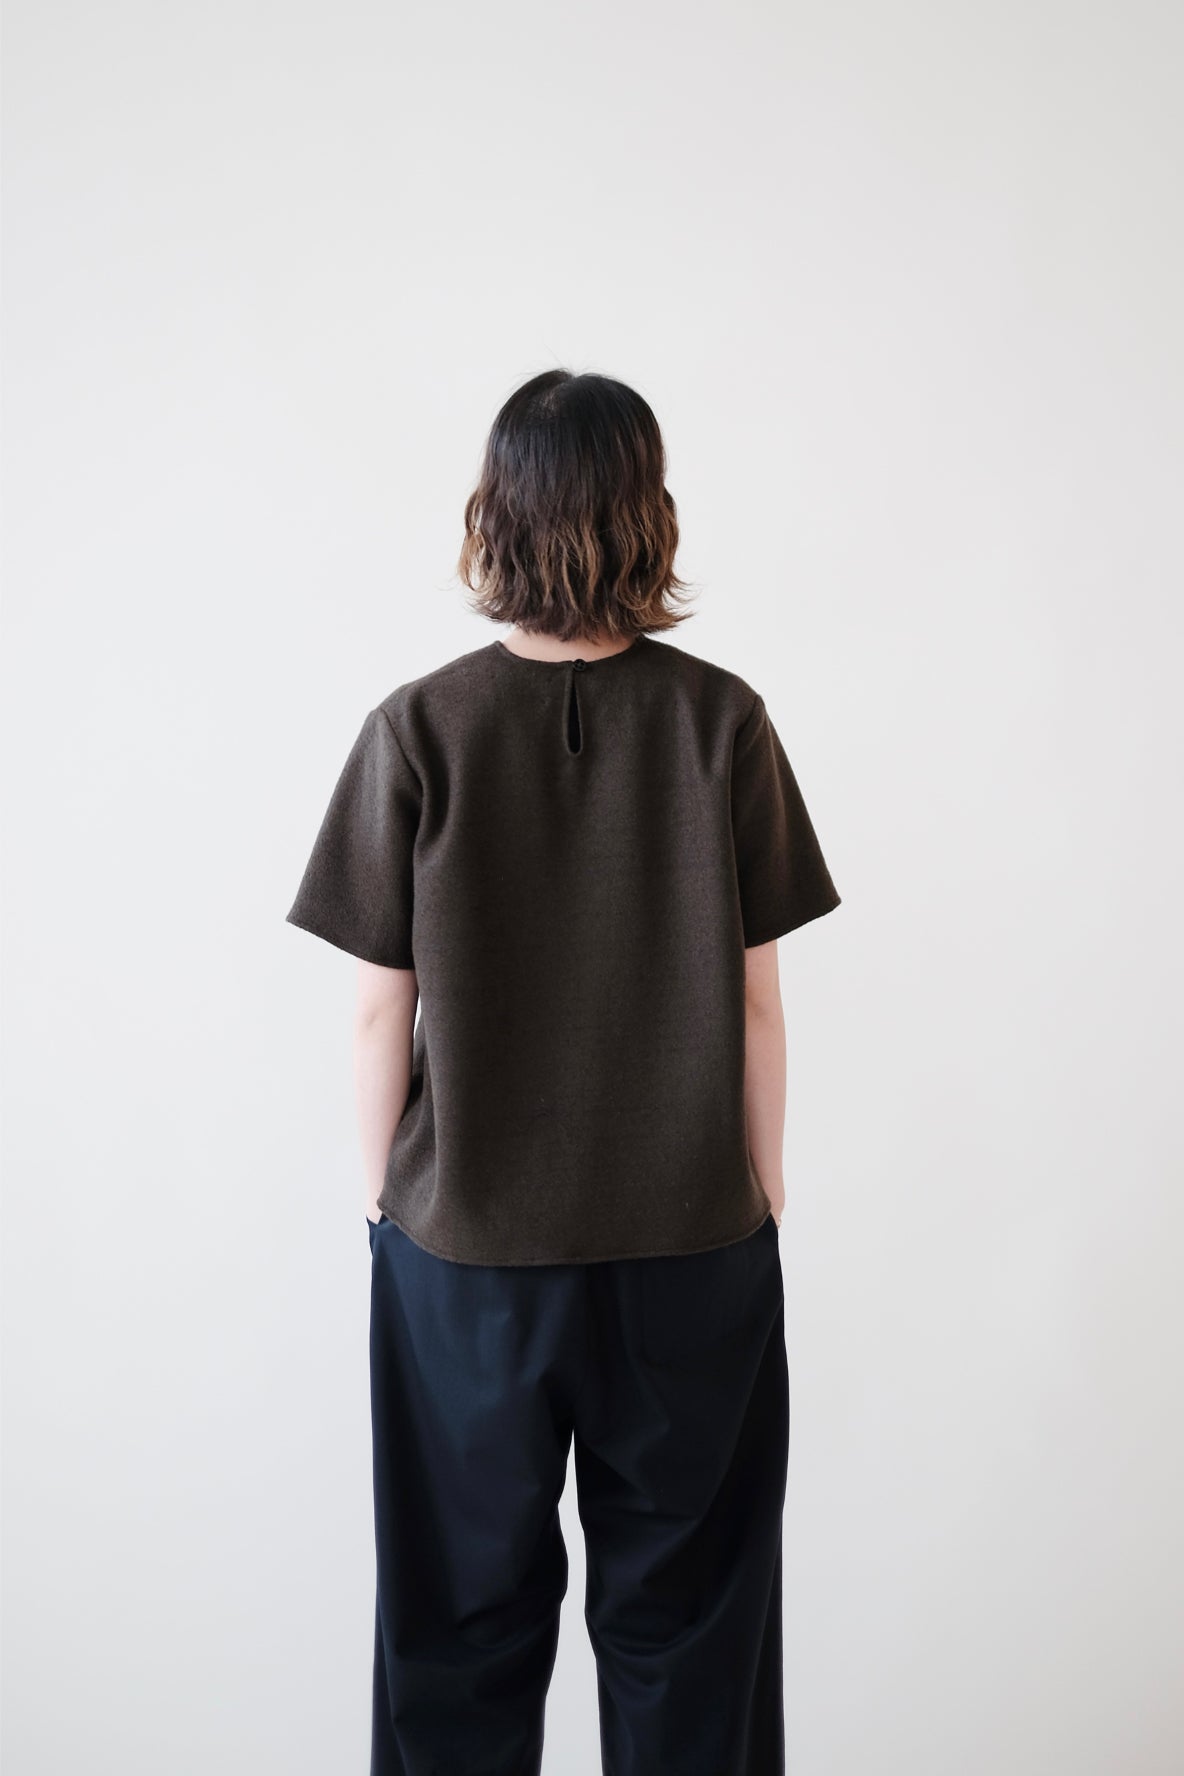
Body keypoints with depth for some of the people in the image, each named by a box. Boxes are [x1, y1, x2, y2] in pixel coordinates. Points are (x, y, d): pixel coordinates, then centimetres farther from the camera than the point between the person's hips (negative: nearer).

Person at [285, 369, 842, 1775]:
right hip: (692, 1240, 1)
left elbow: (383, 1010, -7)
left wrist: (385, 1195, 8)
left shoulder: (417, 731, -10)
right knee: (679, 1614, 17)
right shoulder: (722, 722, -9)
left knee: (465, 1611, 18)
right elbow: (756, 998, -5)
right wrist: (763, 1188, 9)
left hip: (466, 1245, 0)